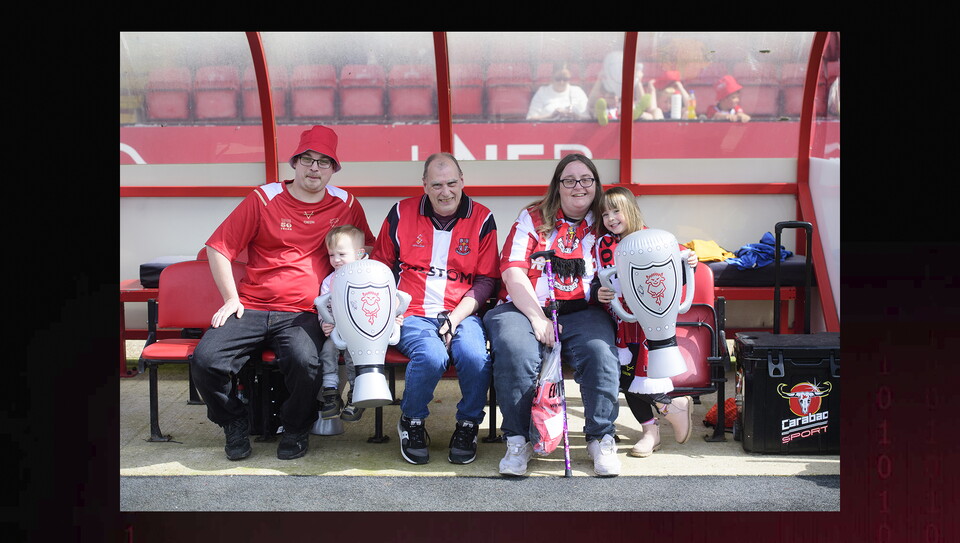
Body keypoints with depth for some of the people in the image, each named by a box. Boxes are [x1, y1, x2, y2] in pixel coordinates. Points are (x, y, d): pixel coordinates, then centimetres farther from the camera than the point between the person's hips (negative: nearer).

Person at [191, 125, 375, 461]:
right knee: (205, 360, -22)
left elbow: (367, 249, 26)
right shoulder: (264, 198, 4)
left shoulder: (346, 206, 10)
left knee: (306, 363, -32)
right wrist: (231, 299, 0)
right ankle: (234, 422, 8)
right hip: (249, 308, 1)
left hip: (301, 315, -1)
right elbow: (218, 248, 7)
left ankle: (296, 427, 0)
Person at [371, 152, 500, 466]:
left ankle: (468, 425, -3)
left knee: (474, 356, -31)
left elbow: (486, 280, 4)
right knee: (432, 356, -32)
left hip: (461, 314, 1)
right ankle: (411, 422, -2)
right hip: (413, 315, 0)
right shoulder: (401, 213, 6)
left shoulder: (481, 219, 5)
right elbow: (381, 267, 14)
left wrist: (455, 318, -9)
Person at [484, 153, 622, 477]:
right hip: (526, 307, -1)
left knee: (600, 352, -30)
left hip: (582, 311, 1)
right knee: (515, 350, -32)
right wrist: (538, 318, -13)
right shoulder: (532, 218, 10)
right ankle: (518, 440, -16)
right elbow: (513, 273, -1)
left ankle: (601, 438, -11)